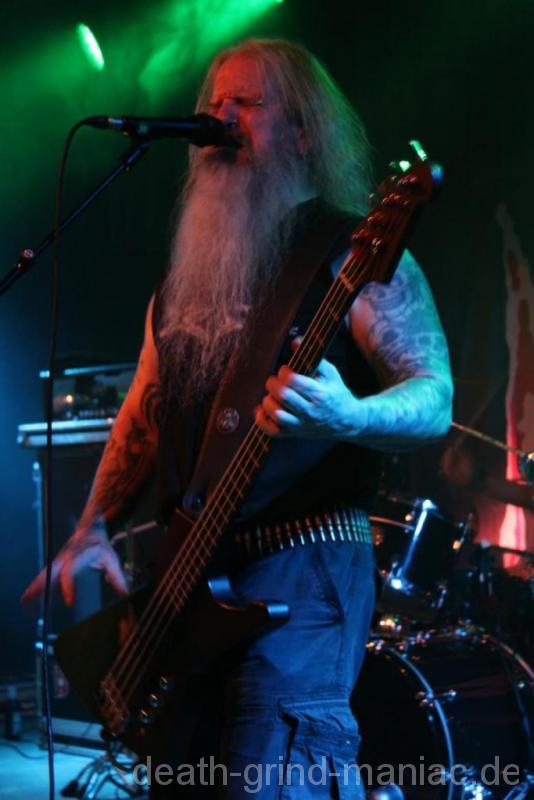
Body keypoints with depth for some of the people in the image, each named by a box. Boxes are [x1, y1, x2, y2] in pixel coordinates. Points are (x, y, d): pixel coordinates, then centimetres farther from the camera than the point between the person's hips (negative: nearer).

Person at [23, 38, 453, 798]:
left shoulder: (351, 252, -5)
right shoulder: (194, 264, 17)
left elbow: (434, 398, -13)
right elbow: (144, 412, 21)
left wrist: (347, 418, -34)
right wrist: (93, 528, 8)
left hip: (300, 565, -7)